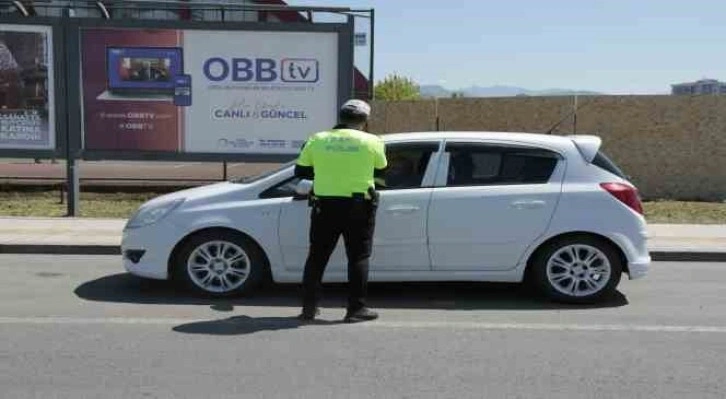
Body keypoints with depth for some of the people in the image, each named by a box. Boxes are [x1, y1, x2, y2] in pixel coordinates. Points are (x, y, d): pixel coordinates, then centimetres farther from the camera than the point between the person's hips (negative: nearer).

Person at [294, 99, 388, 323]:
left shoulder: (317, 139, 2)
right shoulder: (371, 142, -2)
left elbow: (300, 171, 7)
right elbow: (381, 171, 11)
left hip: (325, 206, 2)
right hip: (358, 206, -2)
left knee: (317, 257, 12)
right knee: (358, 258, 8)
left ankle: (308, 308, 16)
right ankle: (356, 309, 9)